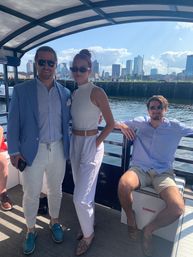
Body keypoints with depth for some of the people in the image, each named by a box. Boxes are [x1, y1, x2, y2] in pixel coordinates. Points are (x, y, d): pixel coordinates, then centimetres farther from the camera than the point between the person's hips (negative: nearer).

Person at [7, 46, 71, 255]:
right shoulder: (21, 90, -3)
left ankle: (54, 222, 43)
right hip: (32, 151, -2)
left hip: (58, 150, 3)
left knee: (55, 189, 18)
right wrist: (14, 151, -7)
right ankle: (31, 230, 37)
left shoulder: (65, 92, 5)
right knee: (31, 194, 12)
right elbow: (13, 123, -3)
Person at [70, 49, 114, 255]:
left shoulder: (96, 92, -13)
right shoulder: (74, 94, 8)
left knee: (79, 198, -3)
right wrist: (75, 139, 9)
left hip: (91, 145, -7)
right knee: (84, 192, 20)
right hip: (75, 143, 7)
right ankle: (89, 225, 43)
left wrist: (96, 143, -11)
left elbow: (110, 123, -11)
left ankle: (88, 234, 25)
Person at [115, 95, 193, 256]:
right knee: (123, 184, -35)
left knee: (178, 208, -27)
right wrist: (122, 125, -5)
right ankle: (131, 220, -3)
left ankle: (149, 230, 3)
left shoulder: (175, 127, 8)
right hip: (139, 169, 0)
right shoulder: (140, 123, 10)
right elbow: (114, 123, 16)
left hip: (163, 173, 1)